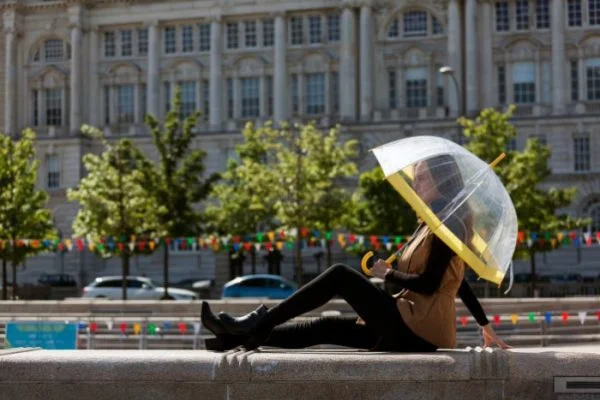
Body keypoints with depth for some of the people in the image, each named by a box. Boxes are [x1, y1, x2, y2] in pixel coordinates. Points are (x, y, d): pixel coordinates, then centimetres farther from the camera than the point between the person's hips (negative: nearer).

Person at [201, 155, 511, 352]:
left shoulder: (445, 226, -11)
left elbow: (428, 284, -19)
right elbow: (458, 282, 19)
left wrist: (387, 273, -4)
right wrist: (486, 327, 21)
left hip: (417, 330, -9)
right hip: (414, 328, 9)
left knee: (340, 276, -11)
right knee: (326, 328, 5)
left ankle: (259, 324, -11)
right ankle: (243, 336, 0)